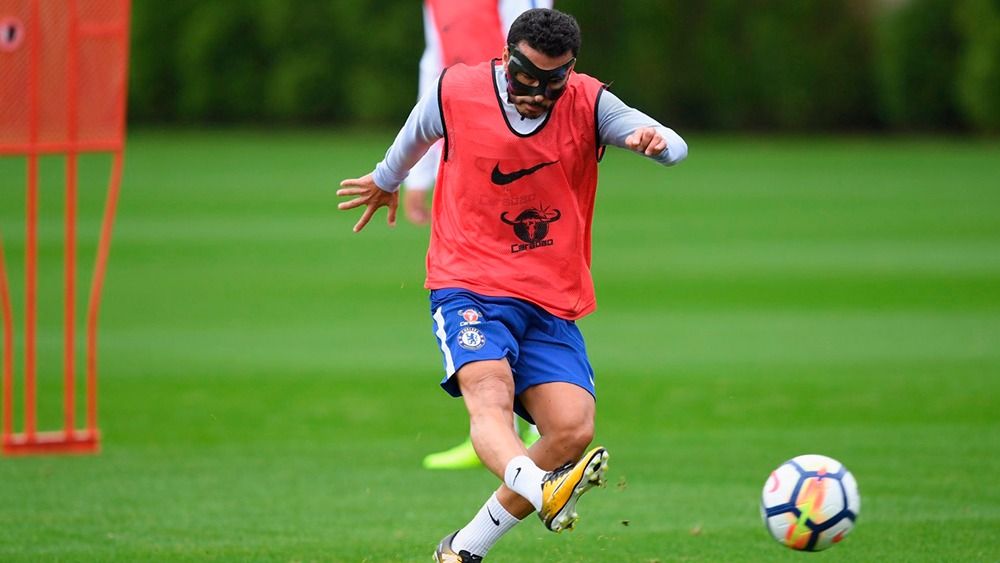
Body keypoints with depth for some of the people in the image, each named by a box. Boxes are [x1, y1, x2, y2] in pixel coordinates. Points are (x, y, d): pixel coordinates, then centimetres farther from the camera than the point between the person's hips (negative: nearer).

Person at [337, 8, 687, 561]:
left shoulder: (588, 104, -2)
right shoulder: (456, 92, -3)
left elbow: (675, 147, -13)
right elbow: (416, 135, 21)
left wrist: (656, 140, -37)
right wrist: (386, 180, 39)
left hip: (553, 304, 2)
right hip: (468, 288, -2)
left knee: (573, 429, -16)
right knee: (490, 394, -32)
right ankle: (540, 491, -61)